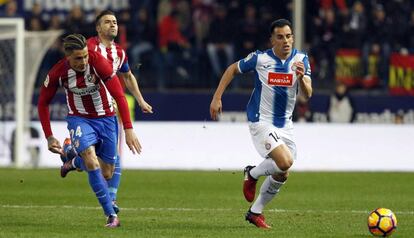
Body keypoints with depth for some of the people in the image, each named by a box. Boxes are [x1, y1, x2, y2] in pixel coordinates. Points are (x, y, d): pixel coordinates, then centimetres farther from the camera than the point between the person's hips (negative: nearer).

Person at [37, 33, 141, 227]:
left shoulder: (98, 62, -24)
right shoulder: (58, 73, -18)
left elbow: (119, 95, -25)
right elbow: (43, 103, -1)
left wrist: (128, 129, -31)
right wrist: (49, 137, -5)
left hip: (105, 118, 1)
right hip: (80, 119, -1)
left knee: (106, 174, 6)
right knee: (92, 162, -26)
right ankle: (111, 215, -22)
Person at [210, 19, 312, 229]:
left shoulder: (301, 60, -6)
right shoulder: (260, 58, -13)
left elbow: (307, 94, -13)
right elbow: (232, 69, 3)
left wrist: (301, 77, -34)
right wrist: (217, 98, -1)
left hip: (284, 124, 5)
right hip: (261, 122, -5)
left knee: (282, 174, 9)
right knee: (285, 162, -24)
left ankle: (255, 212, 28)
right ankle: (252, 174, 7)